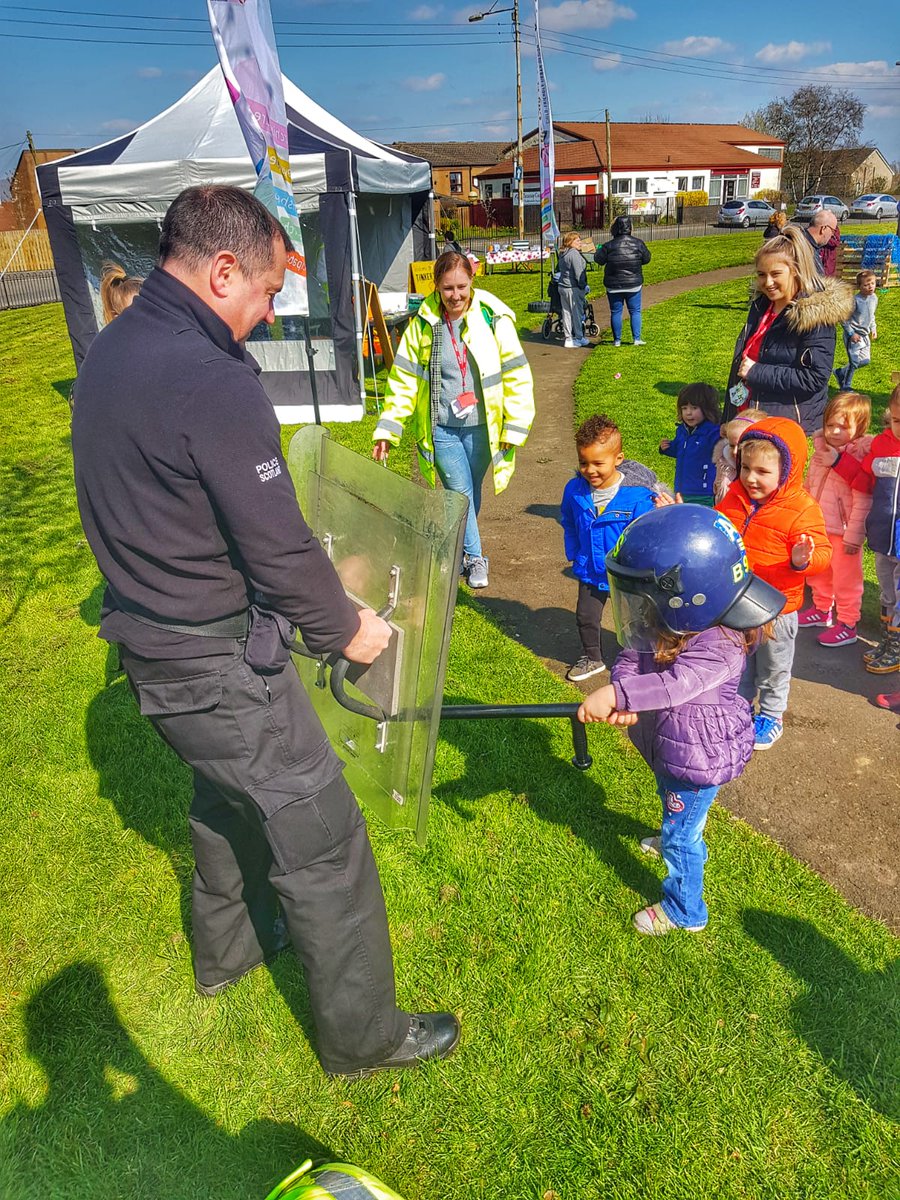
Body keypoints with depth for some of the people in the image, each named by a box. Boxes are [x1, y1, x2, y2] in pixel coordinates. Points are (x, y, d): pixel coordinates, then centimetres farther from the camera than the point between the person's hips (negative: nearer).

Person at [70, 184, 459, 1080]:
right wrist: (345, 628, -5)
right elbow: (279, 550, -24)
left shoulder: (109, 350, 3)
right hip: (217, 669, -9)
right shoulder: (214, 383, -26)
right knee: (322, 843, 6)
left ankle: (226, 948, 54)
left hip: (149, 644, 10)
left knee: (225, 796, 30)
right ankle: (362, 1037, 27)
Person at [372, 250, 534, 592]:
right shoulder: (423, 323, -4)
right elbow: (404, 378, -1)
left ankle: (459, 548, 37)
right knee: (460, 492, -3)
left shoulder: (493, 319, -8)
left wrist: (516, 428, -8)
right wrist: (387, 430, -5)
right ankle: (474, 558, 14)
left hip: (481, 428, 0)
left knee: (471, 491, 15)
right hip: (442, 428, 0)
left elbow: (516, 375, -5)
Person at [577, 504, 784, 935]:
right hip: (671, 747, 9)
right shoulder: (670, 624, -10)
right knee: (672, 803, 35)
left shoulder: (716, 646, -34)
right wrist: (623, 696, -36)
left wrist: (614, 695, -57)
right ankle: (675, 841, 67)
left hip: (698, 758, -9)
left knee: (681, 833, 9)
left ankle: (684, 911, 31)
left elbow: (676, 683, -47)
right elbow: (633, 657, -16)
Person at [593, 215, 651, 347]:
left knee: (615, 312, 8)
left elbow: (599, 259, -1)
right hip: (633, 285, 1)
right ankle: (637, 338, 6)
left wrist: (598, 250, 20)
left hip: (614, 286, -1)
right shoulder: (638, 243, -4)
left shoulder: (609, 246, -11)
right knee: (635, 311, 10)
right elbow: (646, 259, 5)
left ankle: (617, 340, 11)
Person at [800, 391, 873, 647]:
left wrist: (854, 535, -20)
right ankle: (822, 609, 42)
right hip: (817, 527, 7)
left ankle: (847, 625, 16)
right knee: (818, 573, 22)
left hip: (844, 531, -7)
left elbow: (863, 500, -19)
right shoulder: (820, 449, 5)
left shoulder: (861, 455, -17)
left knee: (846, 579, 4)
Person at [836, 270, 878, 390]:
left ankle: (840, 373, 28)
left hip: (865, 335, 7)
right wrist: (852, 334, -18)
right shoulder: (855, 300, -20)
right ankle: (845, 387, 14)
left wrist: (873, 328, 10)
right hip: (853, 335, -7)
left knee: (865, 360, 10)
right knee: (854, 362, -4)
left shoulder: (874, 298, 2)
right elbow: (845, 319, -16)